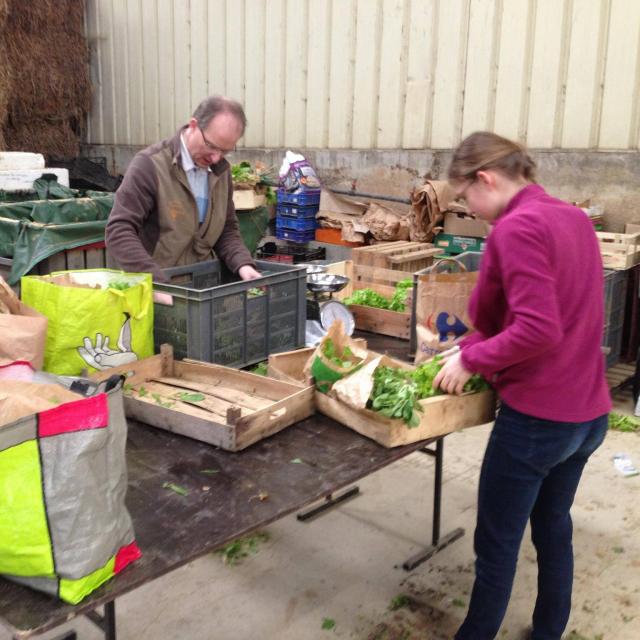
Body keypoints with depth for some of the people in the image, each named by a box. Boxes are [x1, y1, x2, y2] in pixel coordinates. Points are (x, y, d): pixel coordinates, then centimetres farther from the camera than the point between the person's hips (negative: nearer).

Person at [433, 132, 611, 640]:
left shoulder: (517, 227, -19)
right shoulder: (574, 218, 9)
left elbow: (537, 330, -27)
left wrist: (471, 359, -14)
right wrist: (475, 344, 9)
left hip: (537, 415, -9)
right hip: (588, 410, 9)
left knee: (497, 541, 10)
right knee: (553, 525, 24)